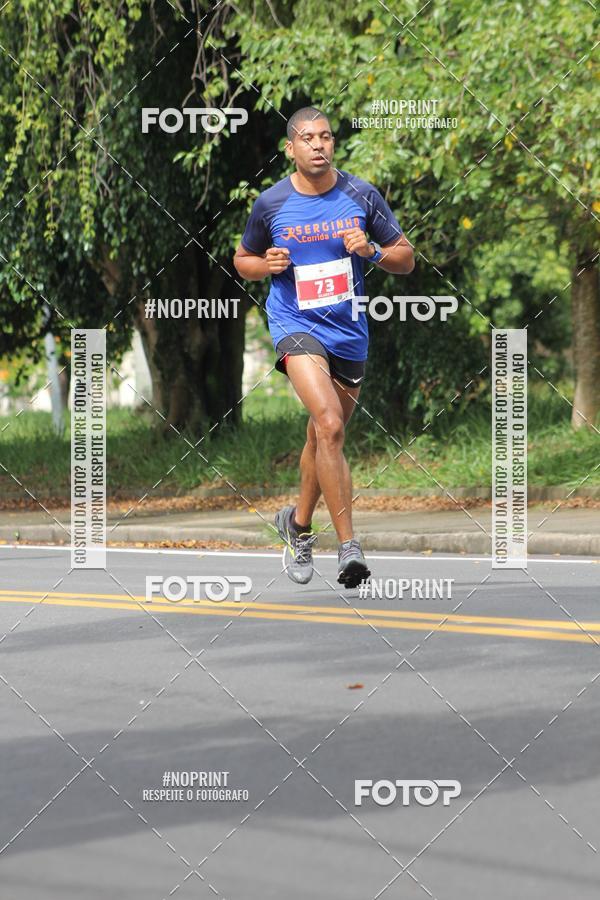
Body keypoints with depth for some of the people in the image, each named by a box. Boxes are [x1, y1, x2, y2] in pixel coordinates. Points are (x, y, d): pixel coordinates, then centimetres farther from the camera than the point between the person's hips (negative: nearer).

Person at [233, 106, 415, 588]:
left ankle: (298, 523, 42)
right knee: (329, 425, -25)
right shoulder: (271, 204, -3)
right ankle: (349, 544, -25)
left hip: (349, 332, 3)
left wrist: (371, 251, -15)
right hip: (296, 325, -3)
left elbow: (406, 258, 5)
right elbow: (243, 258, 13)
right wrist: (268, 265, -9)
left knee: (323, 440, 16)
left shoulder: (362, 195, -1)